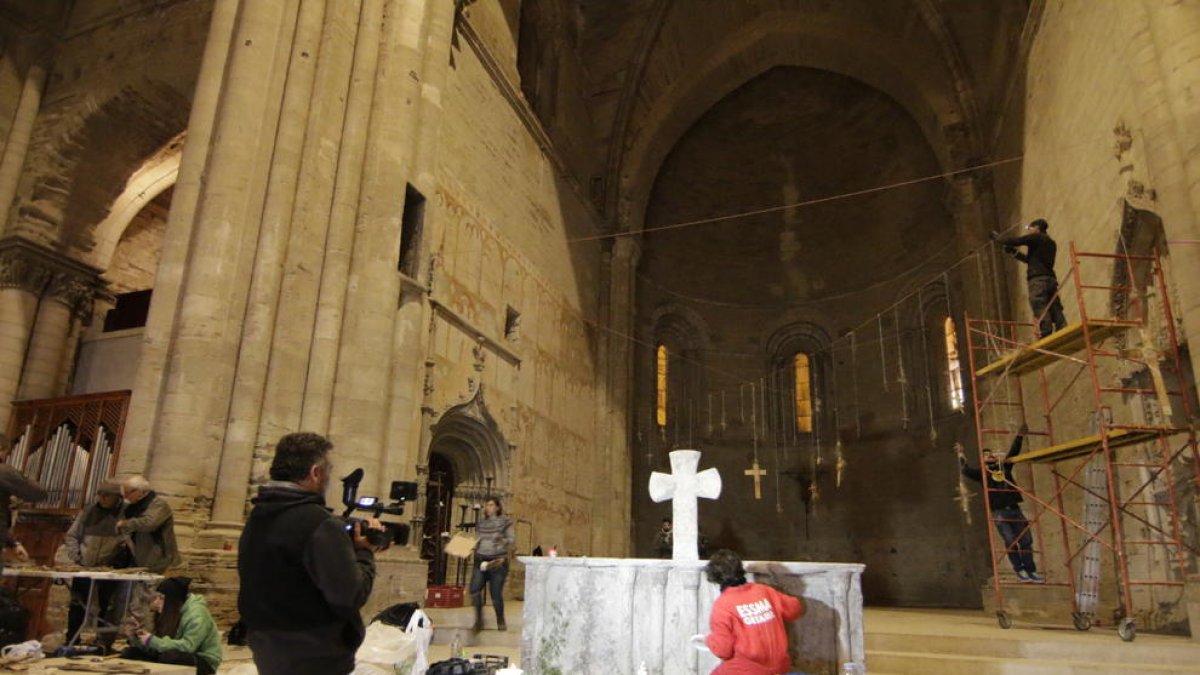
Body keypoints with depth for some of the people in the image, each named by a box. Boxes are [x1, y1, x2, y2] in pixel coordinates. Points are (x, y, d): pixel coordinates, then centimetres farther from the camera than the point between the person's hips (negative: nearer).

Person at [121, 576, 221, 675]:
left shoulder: (196, 614, -20)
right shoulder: (168, 613, 4)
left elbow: (188, 646, -31)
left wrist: (152, 641, -28)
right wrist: (134, 637, -10)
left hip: (203, 662, -8)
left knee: (168, 656, -36)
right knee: (130, 653, -2)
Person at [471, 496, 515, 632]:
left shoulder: (504, 522, -3)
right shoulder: (481, 523, 10)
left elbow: (512, 541, -3)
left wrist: (504, 556, -15)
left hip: (497, 562, -4)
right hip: (481, 560, 4)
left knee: (496, 593, -1)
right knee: (474, 589, -12)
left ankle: (501, 621, 21)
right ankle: (479, 618, 7)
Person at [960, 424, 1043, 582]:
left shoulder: (1004, 466, 18)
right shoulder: (982, 473, 6)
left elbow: (1013, 452, 23)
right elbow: (967, 472, -10)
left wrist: (1020, 437, 22)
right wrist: (962, 462, -26)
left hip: (1014, 509, 4)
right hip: (999, 512, -4)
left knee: (1026, 541, 3)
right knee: (1011, 542, -7)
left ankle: (1031, 571, 10)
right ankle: (1019, 570, 3)